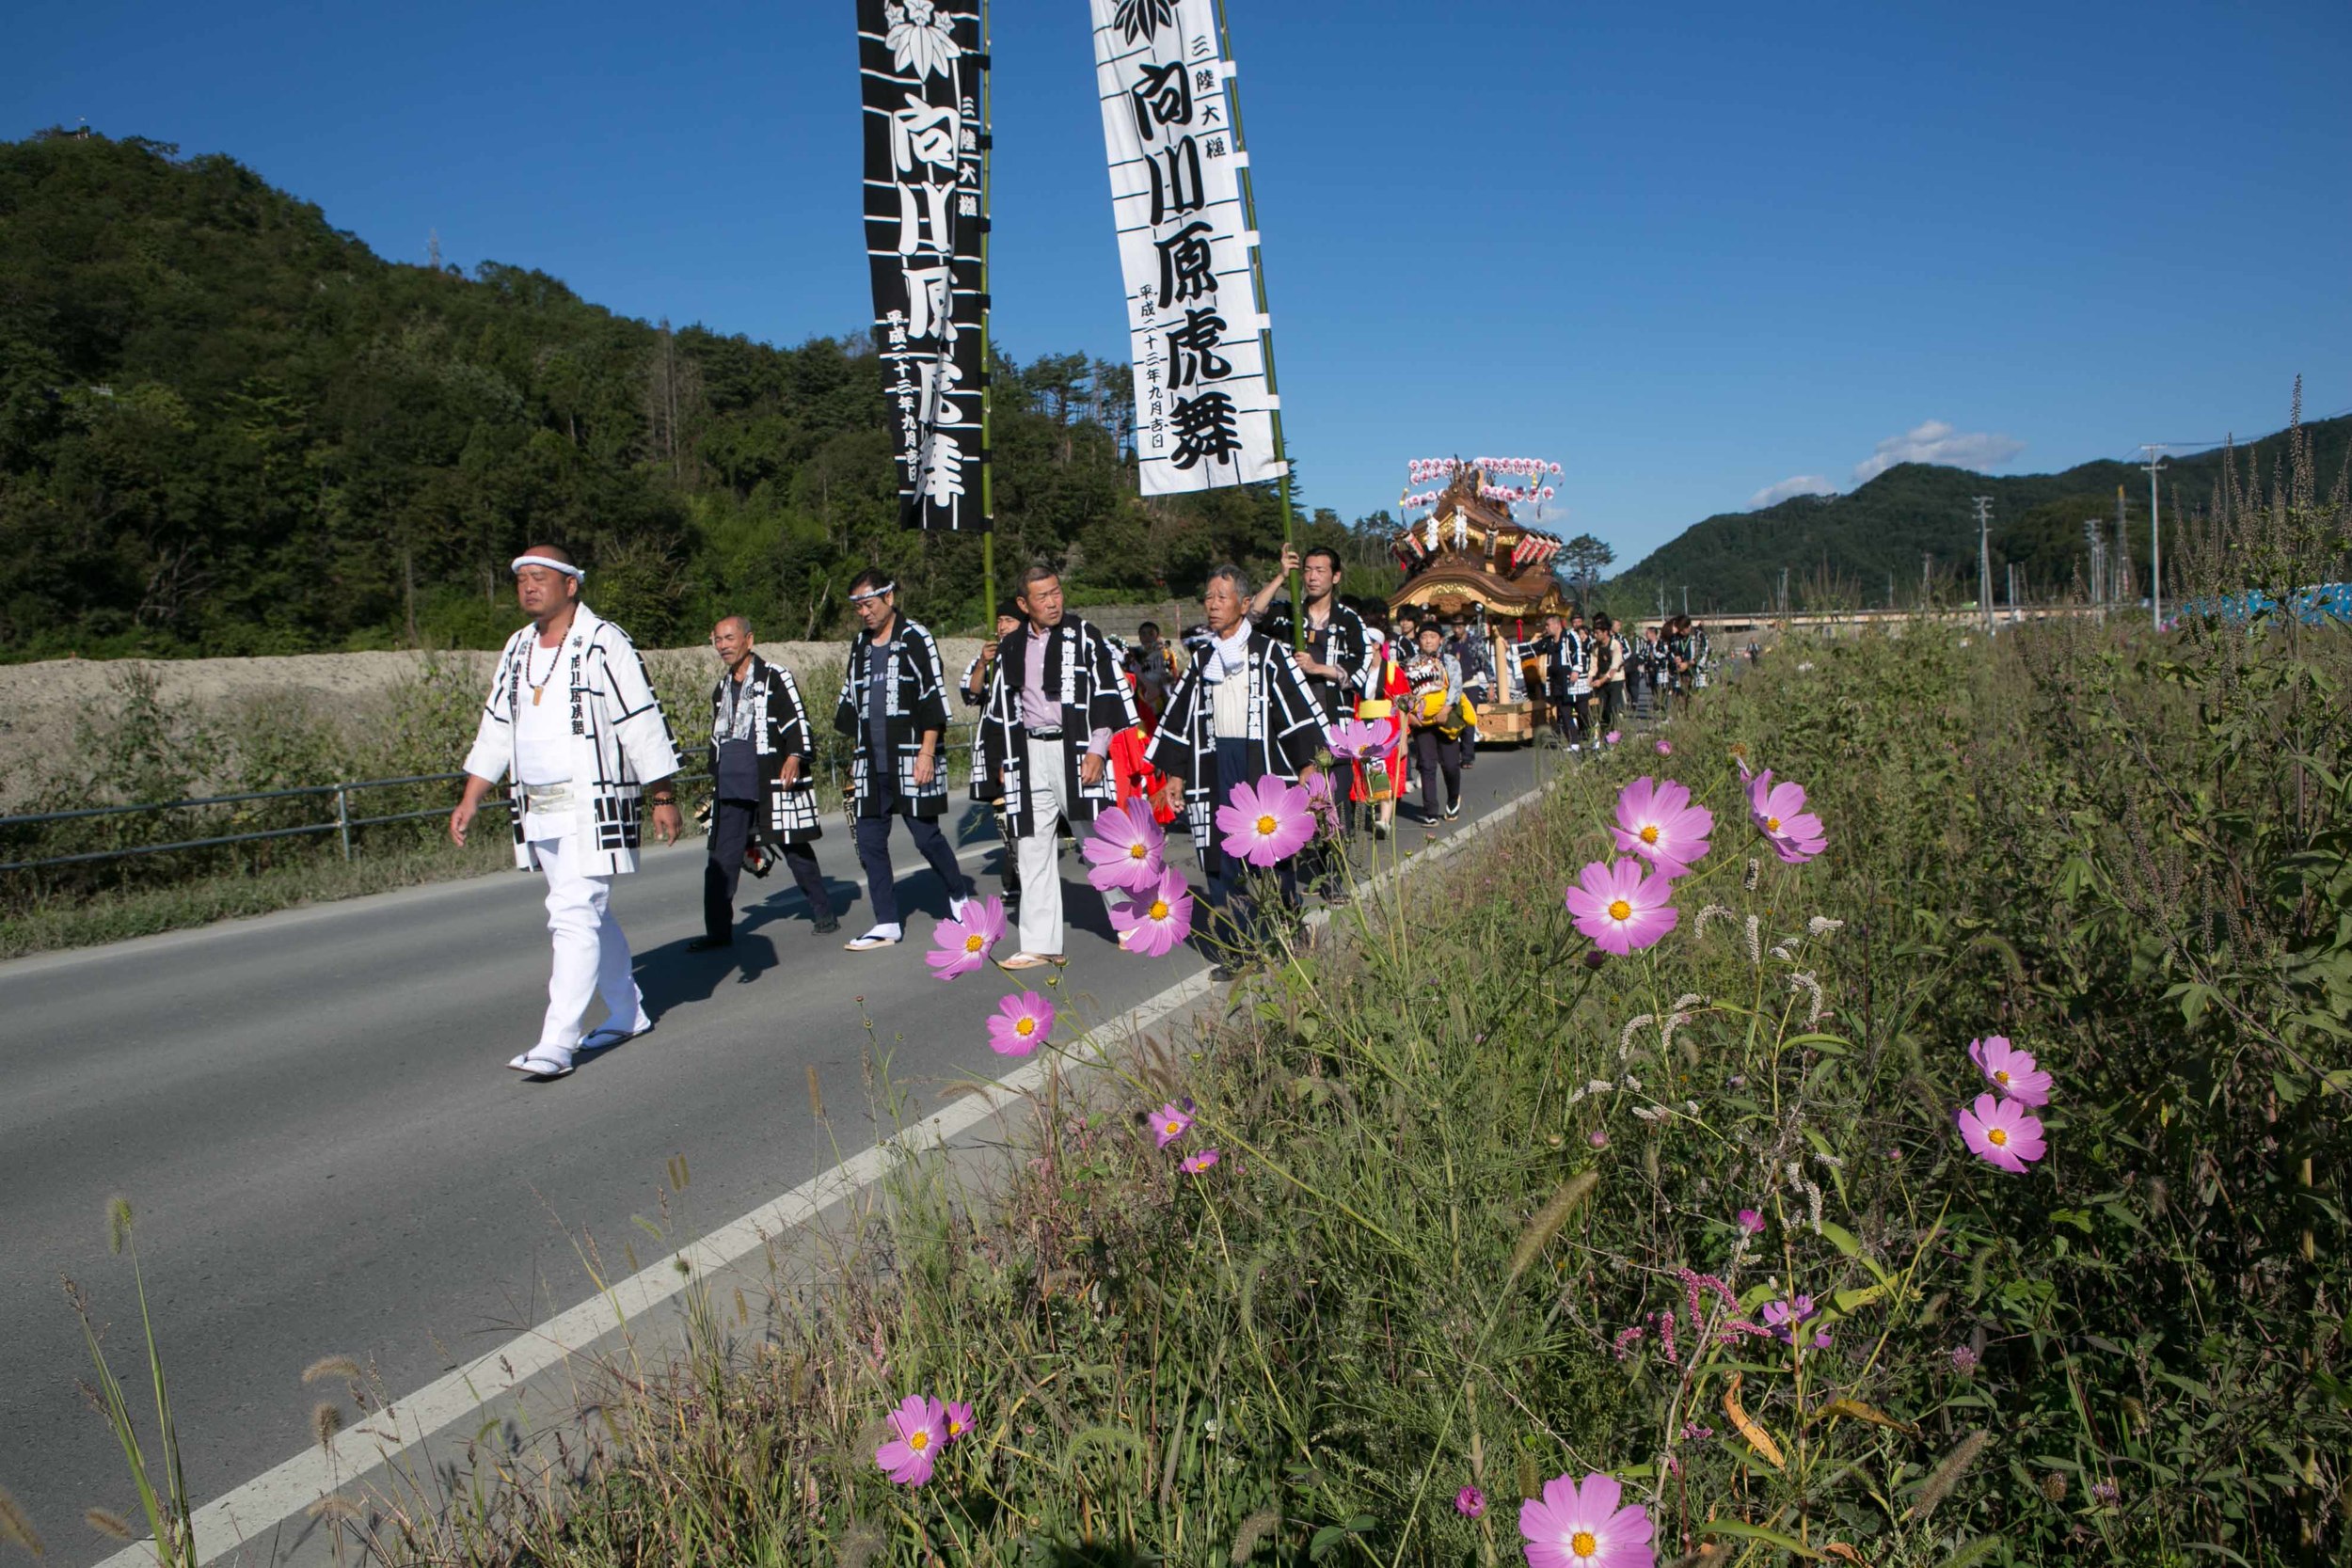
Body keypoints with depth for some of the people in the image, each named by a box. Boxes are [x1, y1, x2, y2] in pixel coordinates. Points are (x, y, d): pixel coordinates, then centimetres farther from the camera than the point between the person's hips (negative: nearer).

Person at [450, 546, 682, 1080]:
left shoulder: (605, 645, -9)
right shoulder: (516, 651, 14)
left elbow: (643, 724, -9)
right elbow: (494, 731, 18)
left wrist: (663, 797, -10)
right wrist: (470, 800, 13)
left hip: (594, 806, -8)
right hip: (539, 811, 8)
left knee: (574, 915, -12)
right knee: (591, 915, 15)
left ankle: (557, 1043, -10)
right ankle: (627, 1013, 29)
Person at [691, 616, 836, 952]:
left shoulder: (775, 677, 0)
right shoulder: (721, 690, 19)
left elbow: (798, 720, -8)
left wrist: (795, 756, -22)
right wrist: (716, 781, 25)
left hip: (774, 786, -5)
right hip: (730, 792, 6)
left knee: (797, 853, 4)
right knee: (721, 862, 0)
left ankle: (824, 914, 18)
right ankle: (718, 931, 6)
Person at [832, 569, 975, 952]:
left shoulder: (916, 639, -4)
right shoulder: (860, 646, 16)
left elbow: (934, 699, -9)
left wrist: (927, 752, -15)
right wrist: (858, 758, 18)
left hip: (910, 759, -6)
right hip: (870, 764, 6)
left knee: (926, 836, -2)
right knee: (869, 842, 3)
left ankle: (959, 895, 23)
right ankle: (887, 925, 11)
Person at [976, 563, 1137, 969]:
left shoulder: (1085, 638, 0)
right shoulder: (1011, 649, 13)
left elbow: (1108, 694, -5)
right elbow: (999, 708, 19)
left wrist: (1097, 749, -13)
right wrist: (1002, 761, 15)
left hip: (1077, 750, -4)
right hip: (1029, 756, 4)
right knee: (1033, 849, 3)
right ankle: (1040, 944, 8)